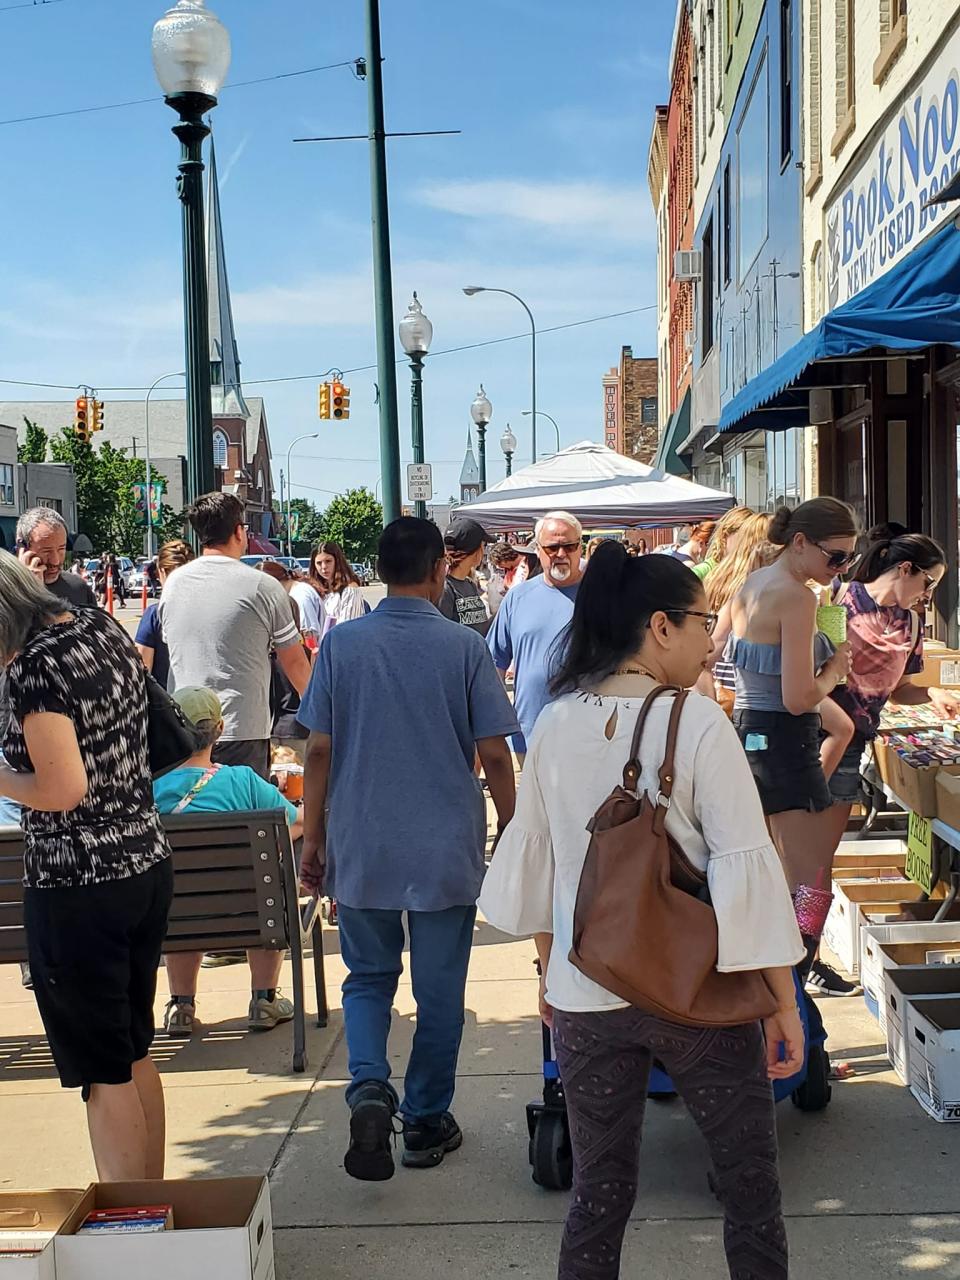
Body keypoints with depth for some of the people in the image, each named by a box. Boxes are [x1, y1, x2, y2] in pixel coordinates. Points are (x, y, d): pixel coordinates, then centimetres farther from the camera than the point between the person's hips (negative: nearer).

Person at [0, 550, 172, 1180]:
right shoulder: (105, 628, 5)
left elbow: (63, 789, -24)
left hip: (77, 889, -8)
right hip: (147, 864, 8)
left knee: (103, 1070, 6)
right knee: (136, 1051, 20)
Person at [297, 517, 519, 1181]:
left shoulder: (341, 643, -2)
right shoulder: (465, 646, -7)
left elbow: (319, 749, -1)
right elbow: (494, 754, -6)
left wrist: (314, 836, 9)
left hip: (361, 850, 1)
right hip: (447, 851, -1)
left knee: (369, 977, 17)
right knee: (439, 990, 13)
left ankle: (370, 1088, -5)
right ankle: (427, 1121, 22)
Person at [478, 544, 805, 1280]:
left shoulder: (555, 726, -1)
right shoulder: (698, 722, -15)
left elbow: (532, 861, 7)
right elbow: (746, 862, -15)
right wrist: (784, 999, -8)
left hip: (586, 998, 4)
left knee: (599, 1192, 16)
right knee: (750, 1189, 14)